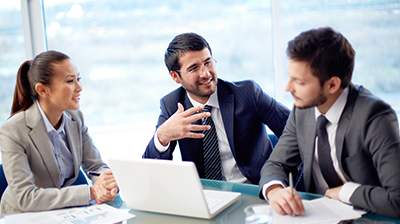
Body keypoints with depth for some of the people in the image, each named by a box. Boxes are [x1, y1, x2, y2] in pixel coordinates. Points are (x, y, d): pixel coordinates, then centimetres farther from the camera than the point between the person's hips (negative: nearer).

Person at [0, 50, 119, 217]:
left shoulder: (76, 118, 0)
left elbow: (96, 166, 1)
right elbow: (25, 198, -24)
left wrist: (107, 185, -22)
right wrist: (90, 192, -27)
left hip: (66, 213, 5)